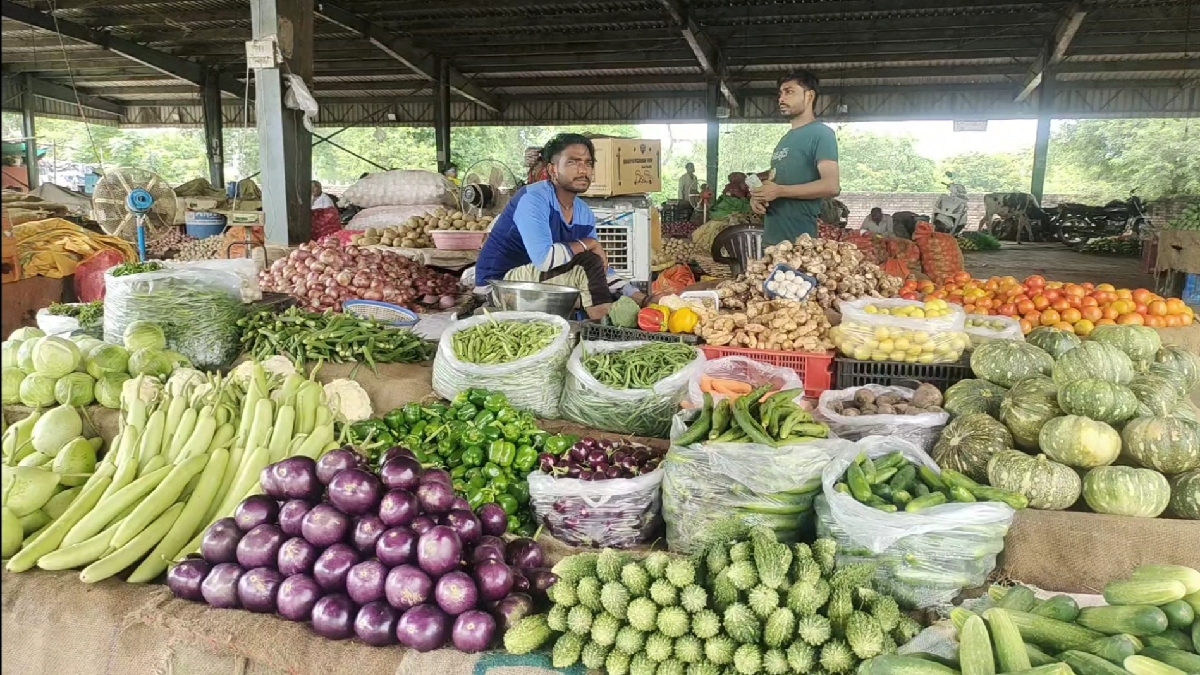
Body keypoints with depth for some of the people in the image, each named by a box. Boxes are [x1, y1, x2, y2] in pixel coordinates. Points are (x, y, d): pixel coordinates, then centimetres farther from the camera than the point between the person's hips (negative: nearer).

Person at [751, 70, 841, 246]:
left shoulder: (821, 134, -7)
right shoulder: (786, 138, 19)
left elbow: (832, 186, -18)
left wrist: (779, 191, -17)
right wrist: (757, 195, 2)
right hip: (771, 237, 8)